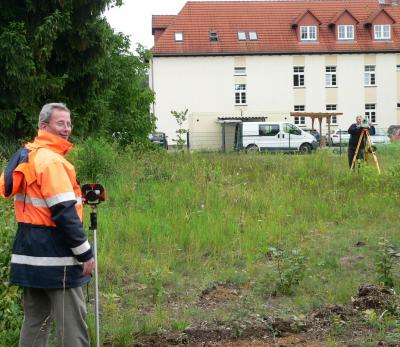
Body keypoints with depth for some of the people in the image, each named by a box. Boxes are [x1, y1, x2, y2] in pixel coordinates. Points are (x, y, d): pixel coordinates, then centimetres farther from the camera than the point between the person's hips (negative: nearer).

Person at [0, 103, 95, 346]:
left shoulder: (26, 156, 14)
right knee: (72, 319, -5)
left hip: (31, 253, 10)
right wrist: (85, 253, -16)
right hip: (54, 254, -10)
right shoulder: (51, 160, -15)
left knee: (36, 318, 15)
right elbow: (64, 212, -19)